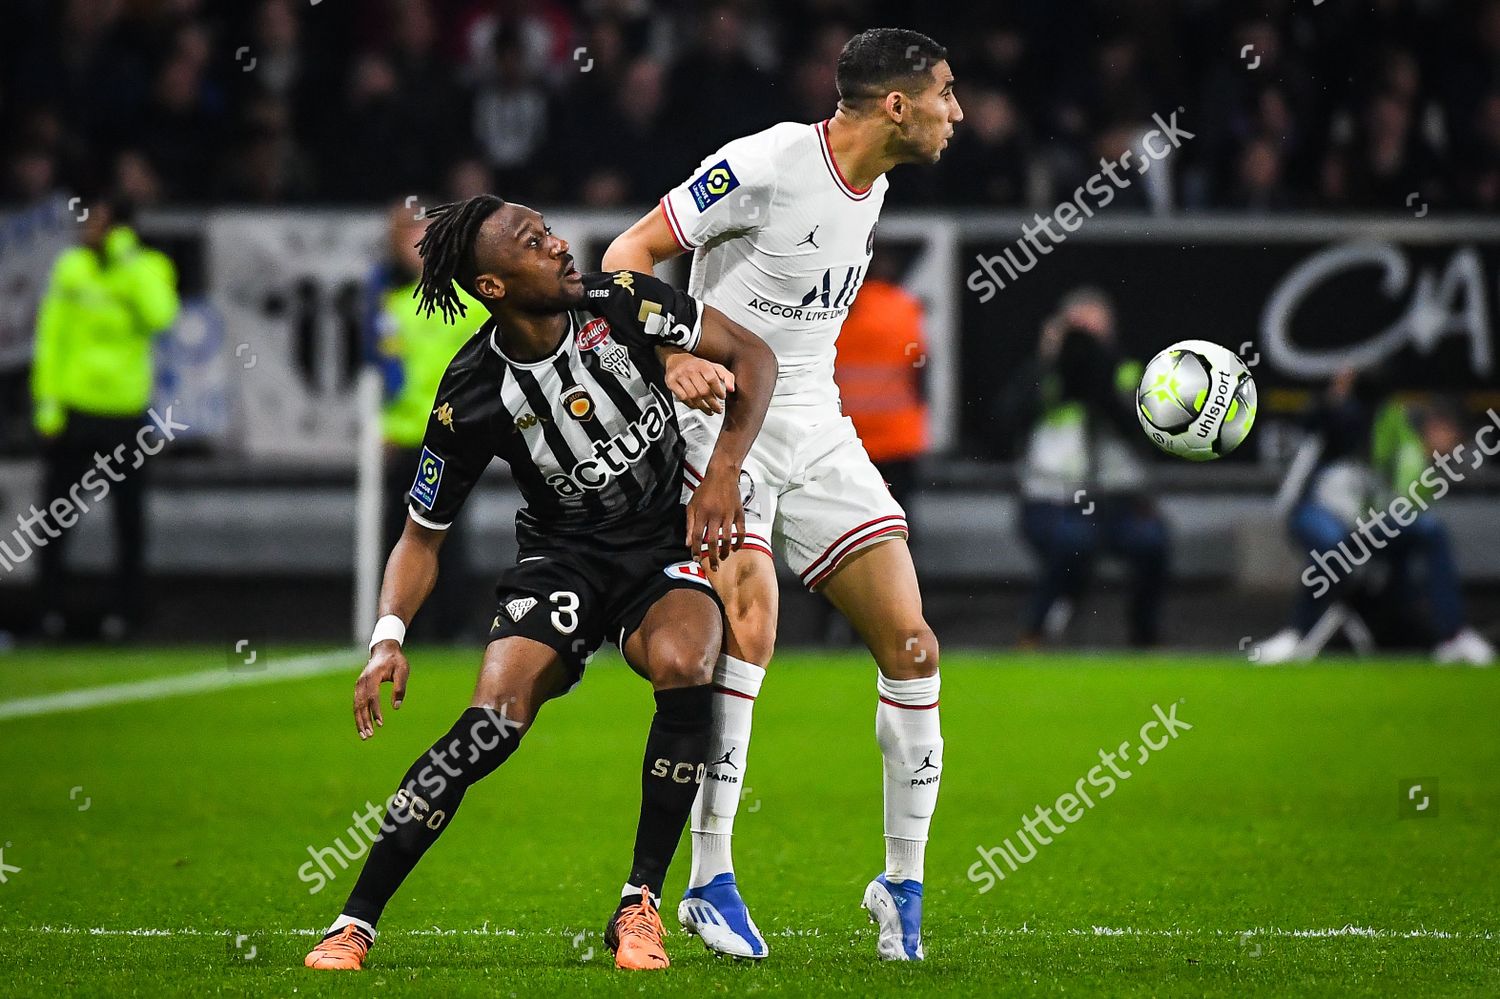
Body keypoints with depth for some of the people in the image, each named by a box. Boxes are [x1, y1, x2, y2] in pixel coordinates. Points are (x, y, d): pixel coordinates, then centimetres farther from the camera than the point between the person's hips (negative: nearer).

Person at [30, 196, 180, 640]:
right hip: (72, 409, 1)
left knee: (128, 516, 4)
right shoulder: (71, 267, 2)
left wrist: (128, 260, -20)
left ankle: (124, 608, 13)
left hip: (125, 412, -1)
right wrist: (47, 399, -1)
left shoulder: (150, 268, -2)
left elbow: (159, 316, -21)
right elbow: (52, 334, 4)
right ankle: (52, 607, 15)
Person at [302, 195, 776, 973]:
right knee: (494, 718, -24)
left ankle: (639, 909, -19)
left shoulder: (621, 303, -13)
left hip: (666, 546, 1)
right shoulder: (470, 398, -14)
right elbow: (421, 536, -3)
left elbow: (750, 356, -3)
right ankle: (354, 924, -15)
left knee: (682, 663, -32)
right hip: (562, 556, -1)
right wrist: (389, 636, -19)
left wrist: (724, 470, -15)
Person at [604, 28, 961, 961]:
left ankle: (903, 883, 11)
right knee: (751, 627, -22)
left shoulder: (873, 189, 10)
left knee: (912, 644, -2)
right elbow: (631, 253, -14)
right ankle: (710, 882, -12)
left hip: (817, 434, 7)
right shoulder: (763, 166, -15)